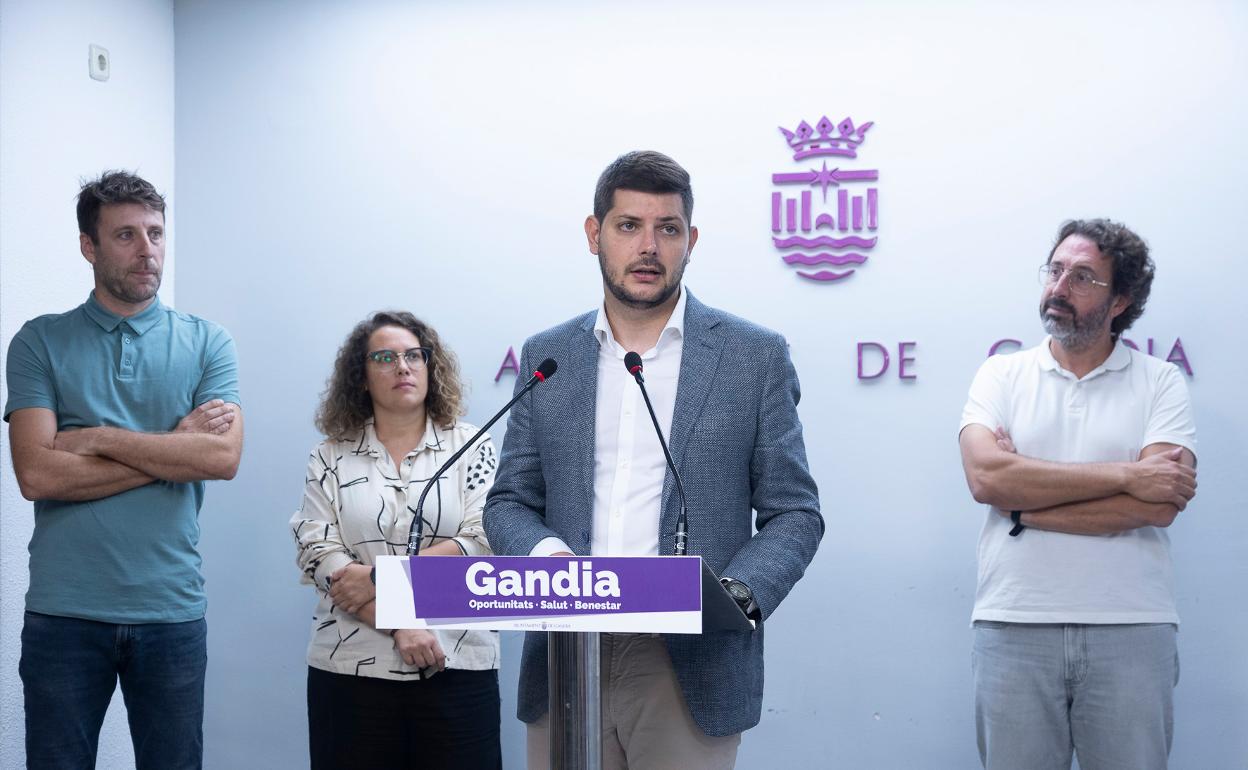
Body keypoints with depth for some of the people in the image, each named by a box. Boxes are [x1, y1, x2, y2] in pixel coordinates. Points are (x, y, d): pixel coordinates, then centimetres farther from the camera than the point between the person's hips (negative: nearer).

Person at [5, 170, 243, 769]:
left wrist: (99, 438, -10)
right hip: (64, 611, -1)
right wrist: (176, 447, -9)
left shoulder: (206, 343, 6)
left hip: (171, 611, 1)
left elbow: (223, 458, -9)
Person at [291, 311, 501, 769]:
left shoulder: (471, 447, 6)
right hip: (351, 670, 1)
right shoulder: (330, 458, 7)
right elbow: (318, 556, -2)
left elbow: (484, 543, -5)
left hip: (458, 667, 0)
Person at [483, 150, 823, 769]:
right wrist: (544, 551, -9)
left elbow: (793, 512, 3)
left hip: (690, 666, -2)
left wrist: (734, 596, -14)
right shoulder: (547, 356, 11)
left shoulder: (755, 356, 3)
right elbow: (510, 501, 13)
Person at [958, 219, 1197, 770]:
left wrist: (1023, 505, -9)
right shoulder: (1001, 376, 8)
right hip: (1014, 629, 1)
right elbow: (984, 476, -10)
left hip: (1131, 630, -1)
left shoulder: (1159, 383, 4)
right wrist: (1125, 475, -12)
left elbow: (1159, 506, -11)